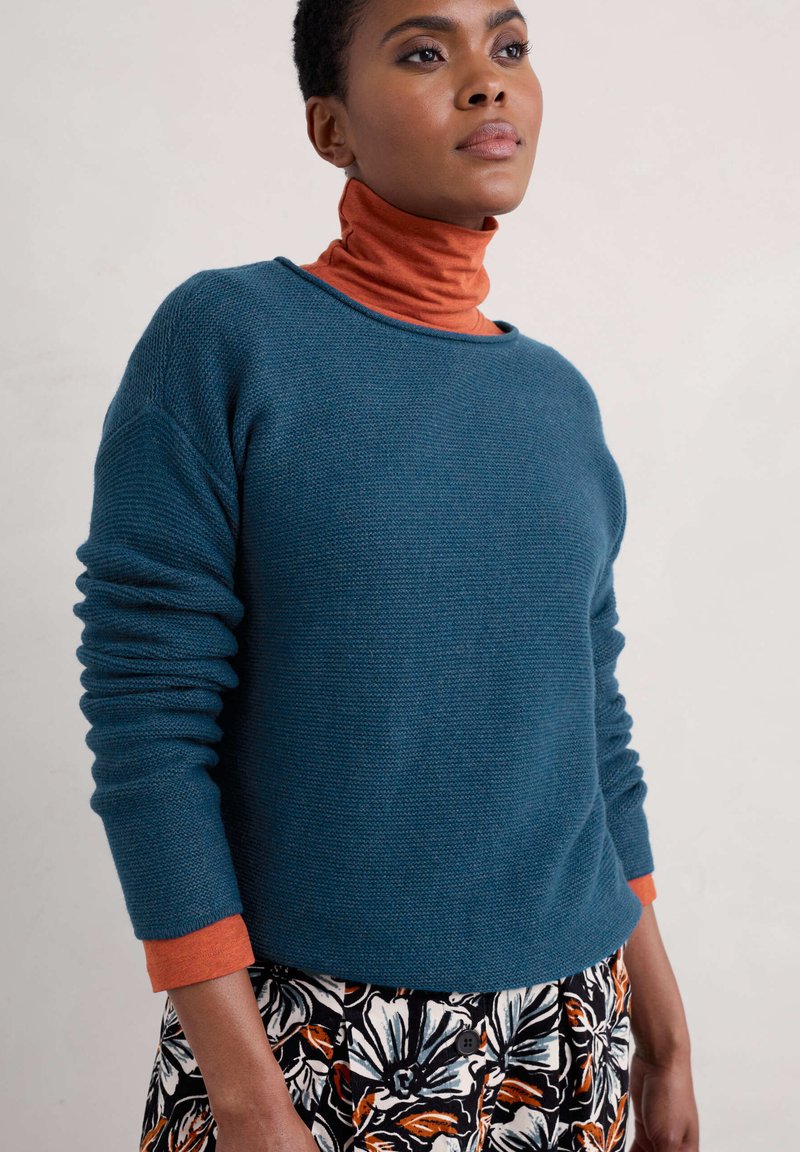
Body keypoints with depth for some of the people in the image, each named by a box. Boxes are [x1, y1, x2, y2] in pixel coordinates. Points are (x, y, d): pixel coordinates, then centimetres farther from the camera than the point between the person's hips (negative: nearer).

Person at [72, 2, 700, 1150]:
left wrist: (665, 1038, 11)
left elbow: (594, 723, 10)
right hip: (309, 1042, -4)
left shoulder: (558, 396, 5)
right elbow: (147, 726, -13)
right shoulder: (222, 337, -10)